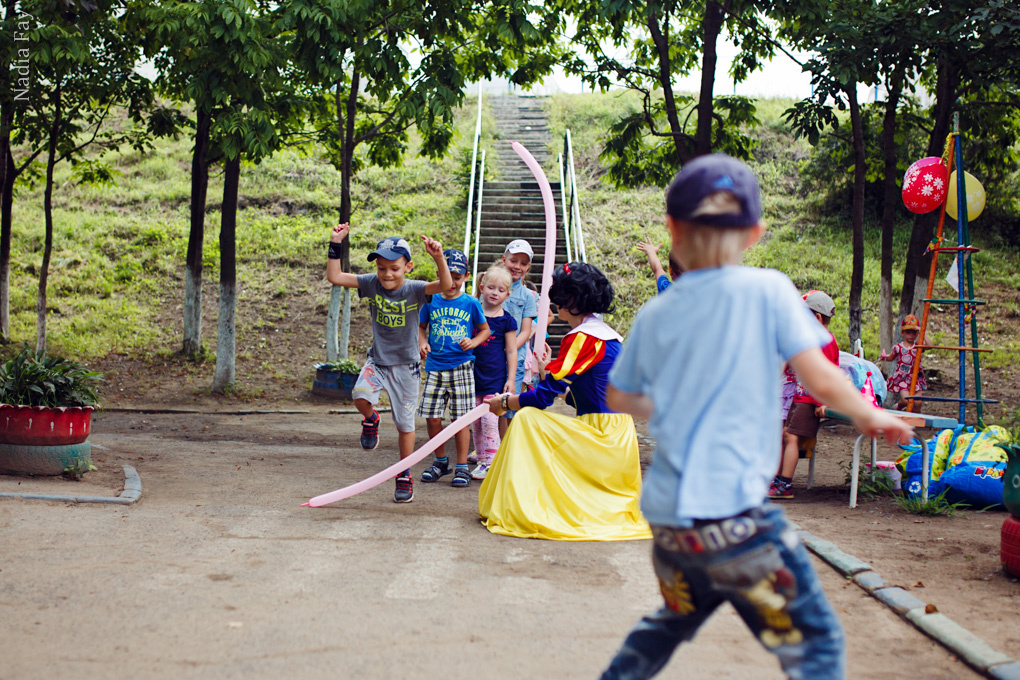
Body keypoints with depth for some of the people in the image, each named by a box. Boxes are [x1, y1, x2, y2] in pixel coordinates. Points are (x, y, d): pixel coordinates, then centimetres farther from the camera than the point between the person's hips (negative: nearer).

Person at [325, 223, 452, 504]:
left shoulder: (414, 290, -15)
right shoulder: (372, 284, -7)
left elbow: (445, 285, -32)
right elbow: (335, 277, -9)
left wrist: (439, 258, -47)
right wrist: (336, 244, -17)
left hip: (405, 365, -1)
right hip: (377, 360, 1)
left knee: (405, 424, 5)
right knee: (361, 395, -29)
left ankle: (404, 476, 23)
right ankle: (370, 420, 8)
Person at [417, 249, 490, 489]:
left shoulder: (471, 304, 1)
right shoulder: (430, 301, 5)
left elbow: (485, 329, 11)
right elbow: (421, 327, 17)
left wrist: (473, 342, -7)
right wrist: (422, 343, -2)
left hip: (461, 367, -2)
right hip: (435, 367, 2)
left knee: (460, 418, 0)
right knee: (432, 417, 2)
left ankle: (462, 467, 10)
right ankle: (441, 461, 22)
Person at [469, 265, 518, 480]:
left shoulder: (506, 320, -3)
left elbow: (511, 351, 1)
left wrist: (510, 379, -4)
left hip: (495, 377, -3)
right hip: (474, 374, 4)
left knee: (489, 420, -9)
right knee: (475, 422, 7)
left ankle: (491, 463, -3)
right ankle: (481, 459, 17)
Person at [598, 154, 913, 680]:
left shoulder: (654, 314, 8)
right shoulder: (768, 290, -5)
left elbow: (620, 398, 20)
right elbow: (820, 380, -8)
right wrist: (870, 416, 10)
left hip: (665, 517, 6)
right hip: (731, 511, -6)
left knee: (674, 620, 29)